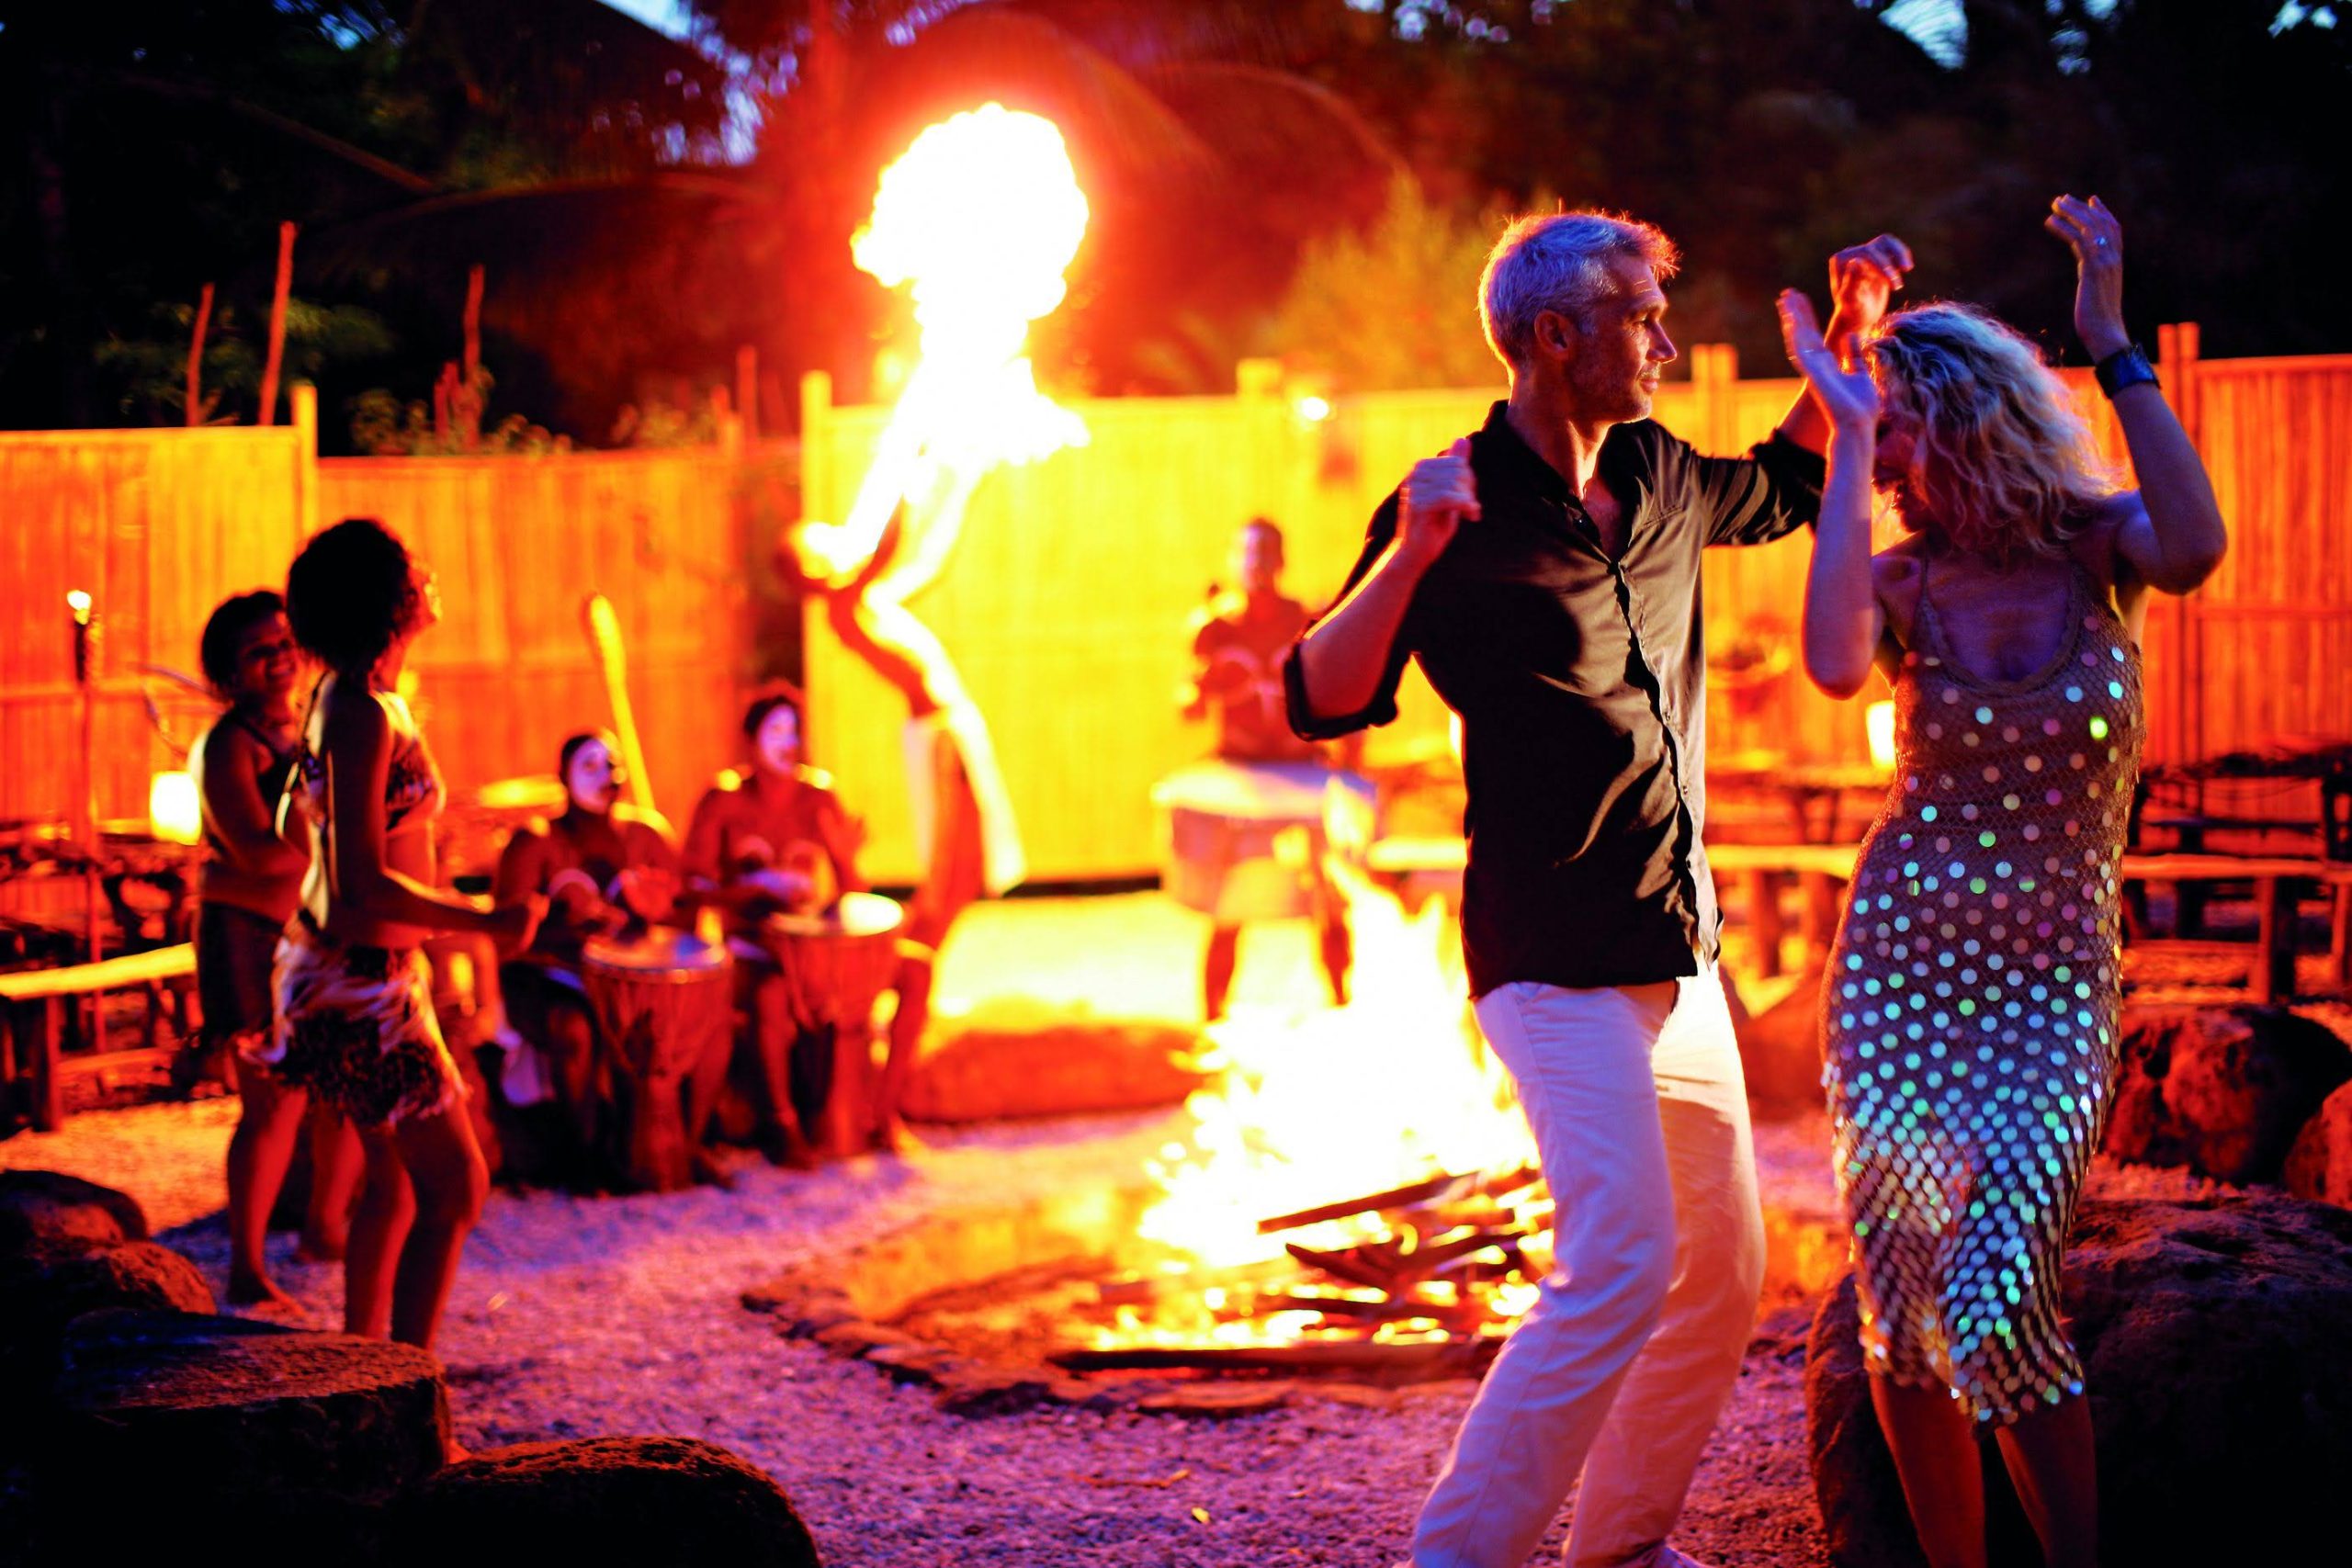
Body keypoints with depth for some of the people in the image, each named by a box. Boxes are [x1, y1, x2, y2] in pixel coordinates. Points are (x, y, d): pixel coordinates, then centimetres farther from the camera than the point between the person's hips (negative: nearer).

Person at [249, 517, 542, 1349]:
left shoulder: (347, 698, 8)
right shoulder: (362, 716, -23)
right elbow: (360, 884, -27)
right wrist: (485, 921, -19)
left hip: (345, 963, 10)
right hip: (363, 978, -10)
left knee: (393, 1177, 18)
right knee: (454, 1185, -6)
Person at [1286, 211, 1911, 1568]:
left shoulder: (1656, 477, 10)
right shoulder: (1462, 513, -11)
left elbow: (1787, 488, 32)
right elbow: (1323, 700, -19)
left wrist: (1851, 337, 19)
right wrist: (1411, 552, -34)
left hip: (1680, 949, 8)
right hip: (1558, 959, -8)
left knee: (1728, 1272, 13)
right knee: (1622, 1268, -21)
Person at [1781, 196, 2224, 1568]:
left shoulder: (2095, 547, -1)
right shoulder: (1906, 580, 1)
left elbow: (2195, 548, -25)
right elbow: (1834, 664, -22)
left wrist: (2112, 341, -22)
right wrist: (1845, 433, -17)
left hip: (2054, 979, -2)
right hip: (1902, 962, 2)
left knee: (1996, 1284, -17)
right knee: (1902, 1299, 1)